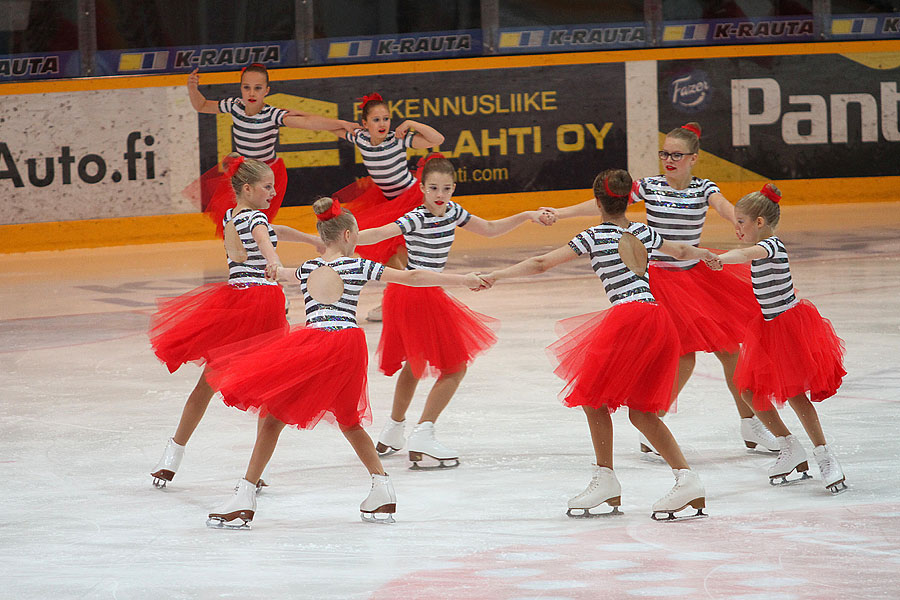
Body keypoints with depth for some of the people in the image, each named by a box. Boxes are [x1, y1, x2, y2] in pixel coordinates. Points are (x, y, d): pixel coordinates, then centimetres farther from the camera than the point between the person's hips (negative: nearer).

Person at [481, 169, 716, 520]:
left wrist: (496, 276, 4)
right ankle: (686, 478, 1)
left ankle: (605, 479, 3)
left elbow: (541, 264, -1)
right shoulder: (642, 233, 18)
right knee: (640, 411, 12)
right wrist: (708, 256, 58)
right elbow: (681, 251, 37)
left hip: (628, 317, -6)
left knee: (594, 397, 8)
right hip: (661, 322, 6)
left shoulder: (595, 237, 2)